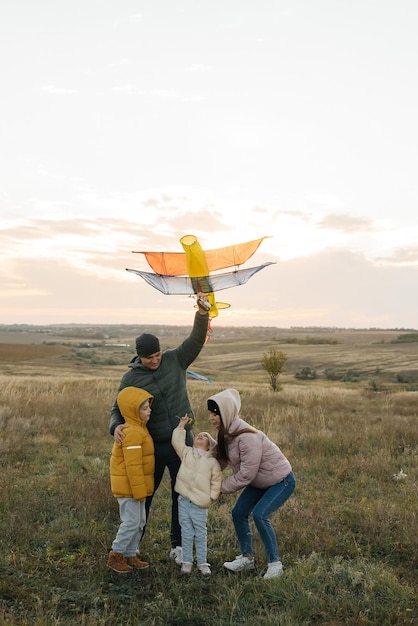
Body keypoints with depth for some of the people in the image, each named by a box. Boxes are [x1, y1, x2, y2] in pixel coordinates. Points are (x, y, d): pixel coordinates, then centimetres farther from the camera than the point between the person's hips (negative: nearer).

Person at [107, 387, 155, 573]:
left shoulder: (139, 429, 11)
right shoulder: (132, 433, -23)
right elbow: (133, 466, -24)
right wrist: (139, 491, -20)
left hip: (135, 486, 10)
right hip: (129, 486, -10)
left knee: (140, 522, 15)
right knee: (131, 522, -4)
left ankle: (129, 555, 24)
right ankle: (116, 555, 10)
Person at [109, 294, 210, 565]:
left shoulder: (176, 360, -5)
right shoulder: (131, 378, -8)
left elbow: (196, 340, -12)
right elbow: (118, 409, -6)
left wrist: (202, 313, -28)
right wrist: (116, 427, -28)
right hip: (151, 445, -1)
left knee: (182, 495, 10)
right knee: (143, 494, 11)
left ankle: (178, 546, 26)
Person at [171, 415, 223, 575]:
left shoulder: (213, 461, 3)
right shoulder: (186, 452, 8)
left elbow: (216, 482, 4)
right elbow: (176, 441, 1)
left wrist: (211, 497, -3)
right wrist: (181, 426, 2)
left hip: (200, 504, -1)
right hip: (184, 501, 1)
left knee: (200, 534, 6)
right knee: (187, 533, 7)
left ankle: (202, 562, 18)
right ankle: (187, 561, 17)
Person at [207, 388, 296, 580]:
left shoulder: (247, 437, -33)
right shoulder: (225, 433, -5)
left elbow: (245, 475, -28)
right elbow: (221, 461, -3)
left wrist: (220, 487, -18)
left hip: (281, 481, -9)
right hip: (260, 482, 9)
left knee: (259, 515, -22)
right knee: (238, 513, 5)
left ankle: (275, 564, -4)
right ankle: (247, 558, 23)